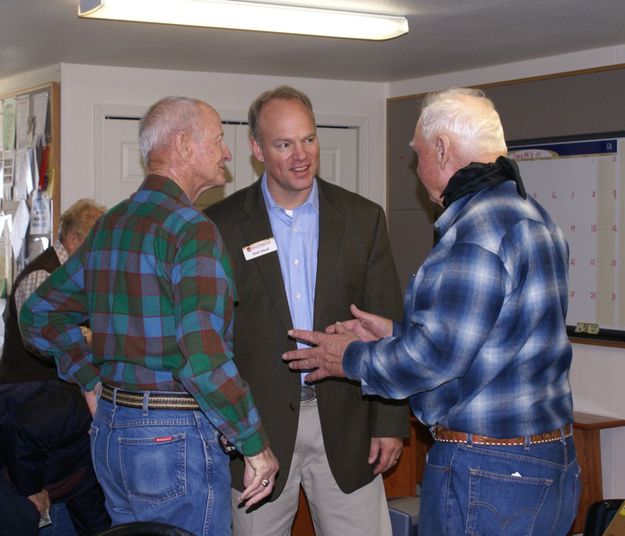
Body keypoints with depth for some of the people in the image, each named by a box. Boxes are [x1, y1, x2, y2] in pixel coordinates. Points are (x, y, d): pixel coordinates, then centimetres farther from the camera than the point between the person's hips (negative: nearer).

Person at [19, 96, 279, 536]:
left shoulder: (109, 225, 10)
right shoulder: (192, 229, -16)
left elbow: (39, 316, 17)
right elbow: (204, 358, -25)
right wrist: (256, 445, -15)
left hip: (110, 432, 8)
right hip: (178, 436, -8)